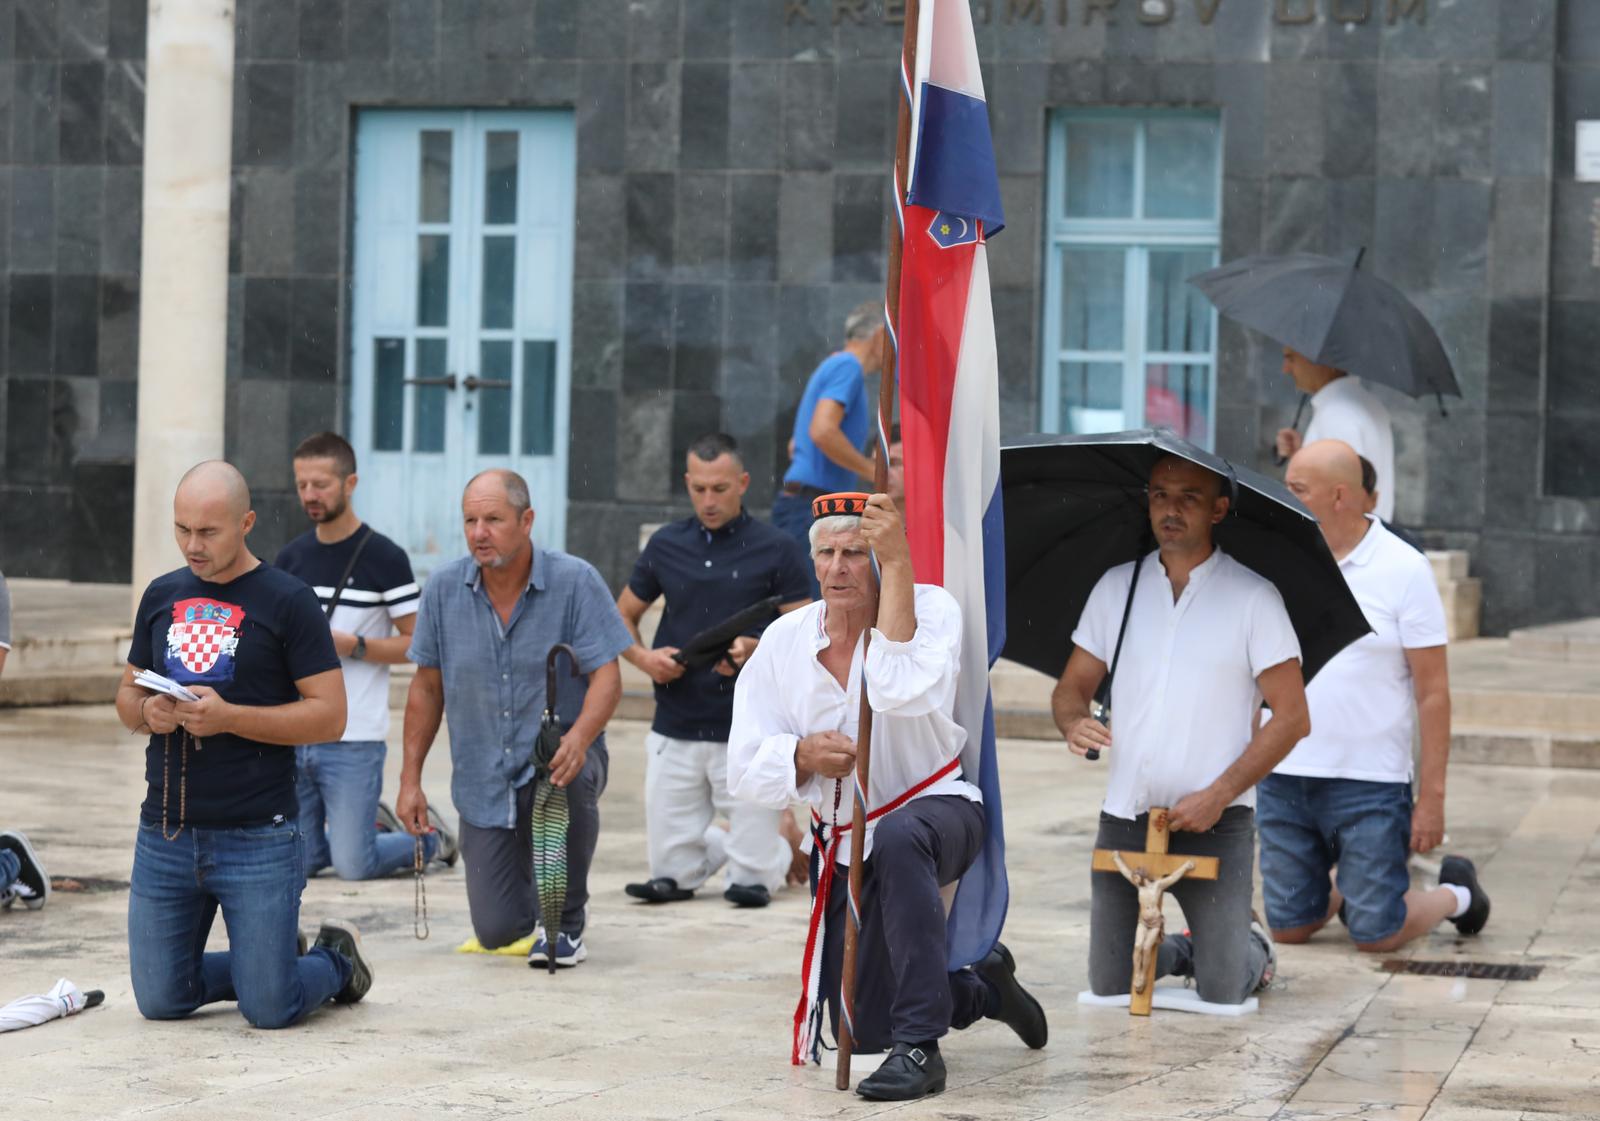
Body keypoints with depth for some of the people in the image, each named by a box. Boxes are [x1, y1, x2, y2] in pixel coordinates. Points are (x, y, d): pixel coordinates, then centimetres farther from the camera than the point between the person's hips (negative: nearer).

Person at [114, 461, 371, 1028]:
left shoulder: (287, 602, -5)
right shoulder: (162, 596, 11)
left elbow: (329, 715, -9)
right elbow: (127, 694, 18)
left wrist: (228, 716, -20)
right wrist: (146, 713, -6)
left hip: (257, 837, -5)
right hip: (165, 832, 5)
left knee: (270, 1009, -6)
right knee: (161, 1001, 6)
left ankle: (336, 958, 27)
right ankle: (271, 957, 32)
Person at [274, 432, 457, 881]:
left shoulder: (384, 558, -6)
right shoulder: (290, 558, 10)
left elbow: (417, 644, -5)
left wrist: (352, 646, -17)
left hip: (353, 739, -5)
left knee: (353, 866, -7)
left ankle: (430, 836, 21)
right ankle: (373, 822, 32)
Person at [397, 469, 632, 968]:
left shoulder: (574, 581, -13)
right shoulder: (444, 588, -4)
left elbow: (606, 675, -17)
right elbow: (427, 687, 5)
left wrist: (579, 738, -36)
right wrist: (410, 779, 2)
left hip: (557, 754, -3)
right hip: (483, 782, 3)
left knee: (571, 778, -41)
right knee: (496, 930, -3)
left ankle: (567, 919, -15)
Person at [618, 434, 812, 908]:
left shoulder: (775, 549, -2)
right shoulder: (666, 545, 8)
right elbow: (623, 617, 16)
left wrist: (757, 650, -21)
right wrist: (643, 657, -5)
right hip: (675, 731, 3)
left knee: (752, 879, -3)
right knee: (675, 868, 6)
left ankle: (787, 834, 23)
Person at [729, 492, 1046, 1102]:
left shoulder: (931, 609, -14)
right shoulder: (783, 640, -4)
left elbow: (903, 692, -37)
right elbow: (746, 769, -2)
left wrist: (897, 563, -36)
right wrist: (803, 756, -24)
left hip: (936, 807, -5)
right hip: (842, 845, 5)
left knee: (897, 839, -43)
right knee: (861, 1030, 8)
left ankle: (920, 1048, -37)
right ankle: (985, 987, 40)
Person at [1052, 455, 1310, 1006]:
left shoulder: (1253, 597, -3)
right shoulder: (1115, 587, 8)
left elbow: (1291, 716, -5)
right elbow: (1072, 686, 12)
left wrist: (1218, 795, -14)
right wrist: (1073, 722, -13)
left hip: (1215, 821, -3)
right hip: (1124, 816, 3)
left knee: (1222, 995, -5)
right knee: (1110, 986, 4)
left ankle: (1252, 948, 29)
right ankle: (1184, 950, 35)